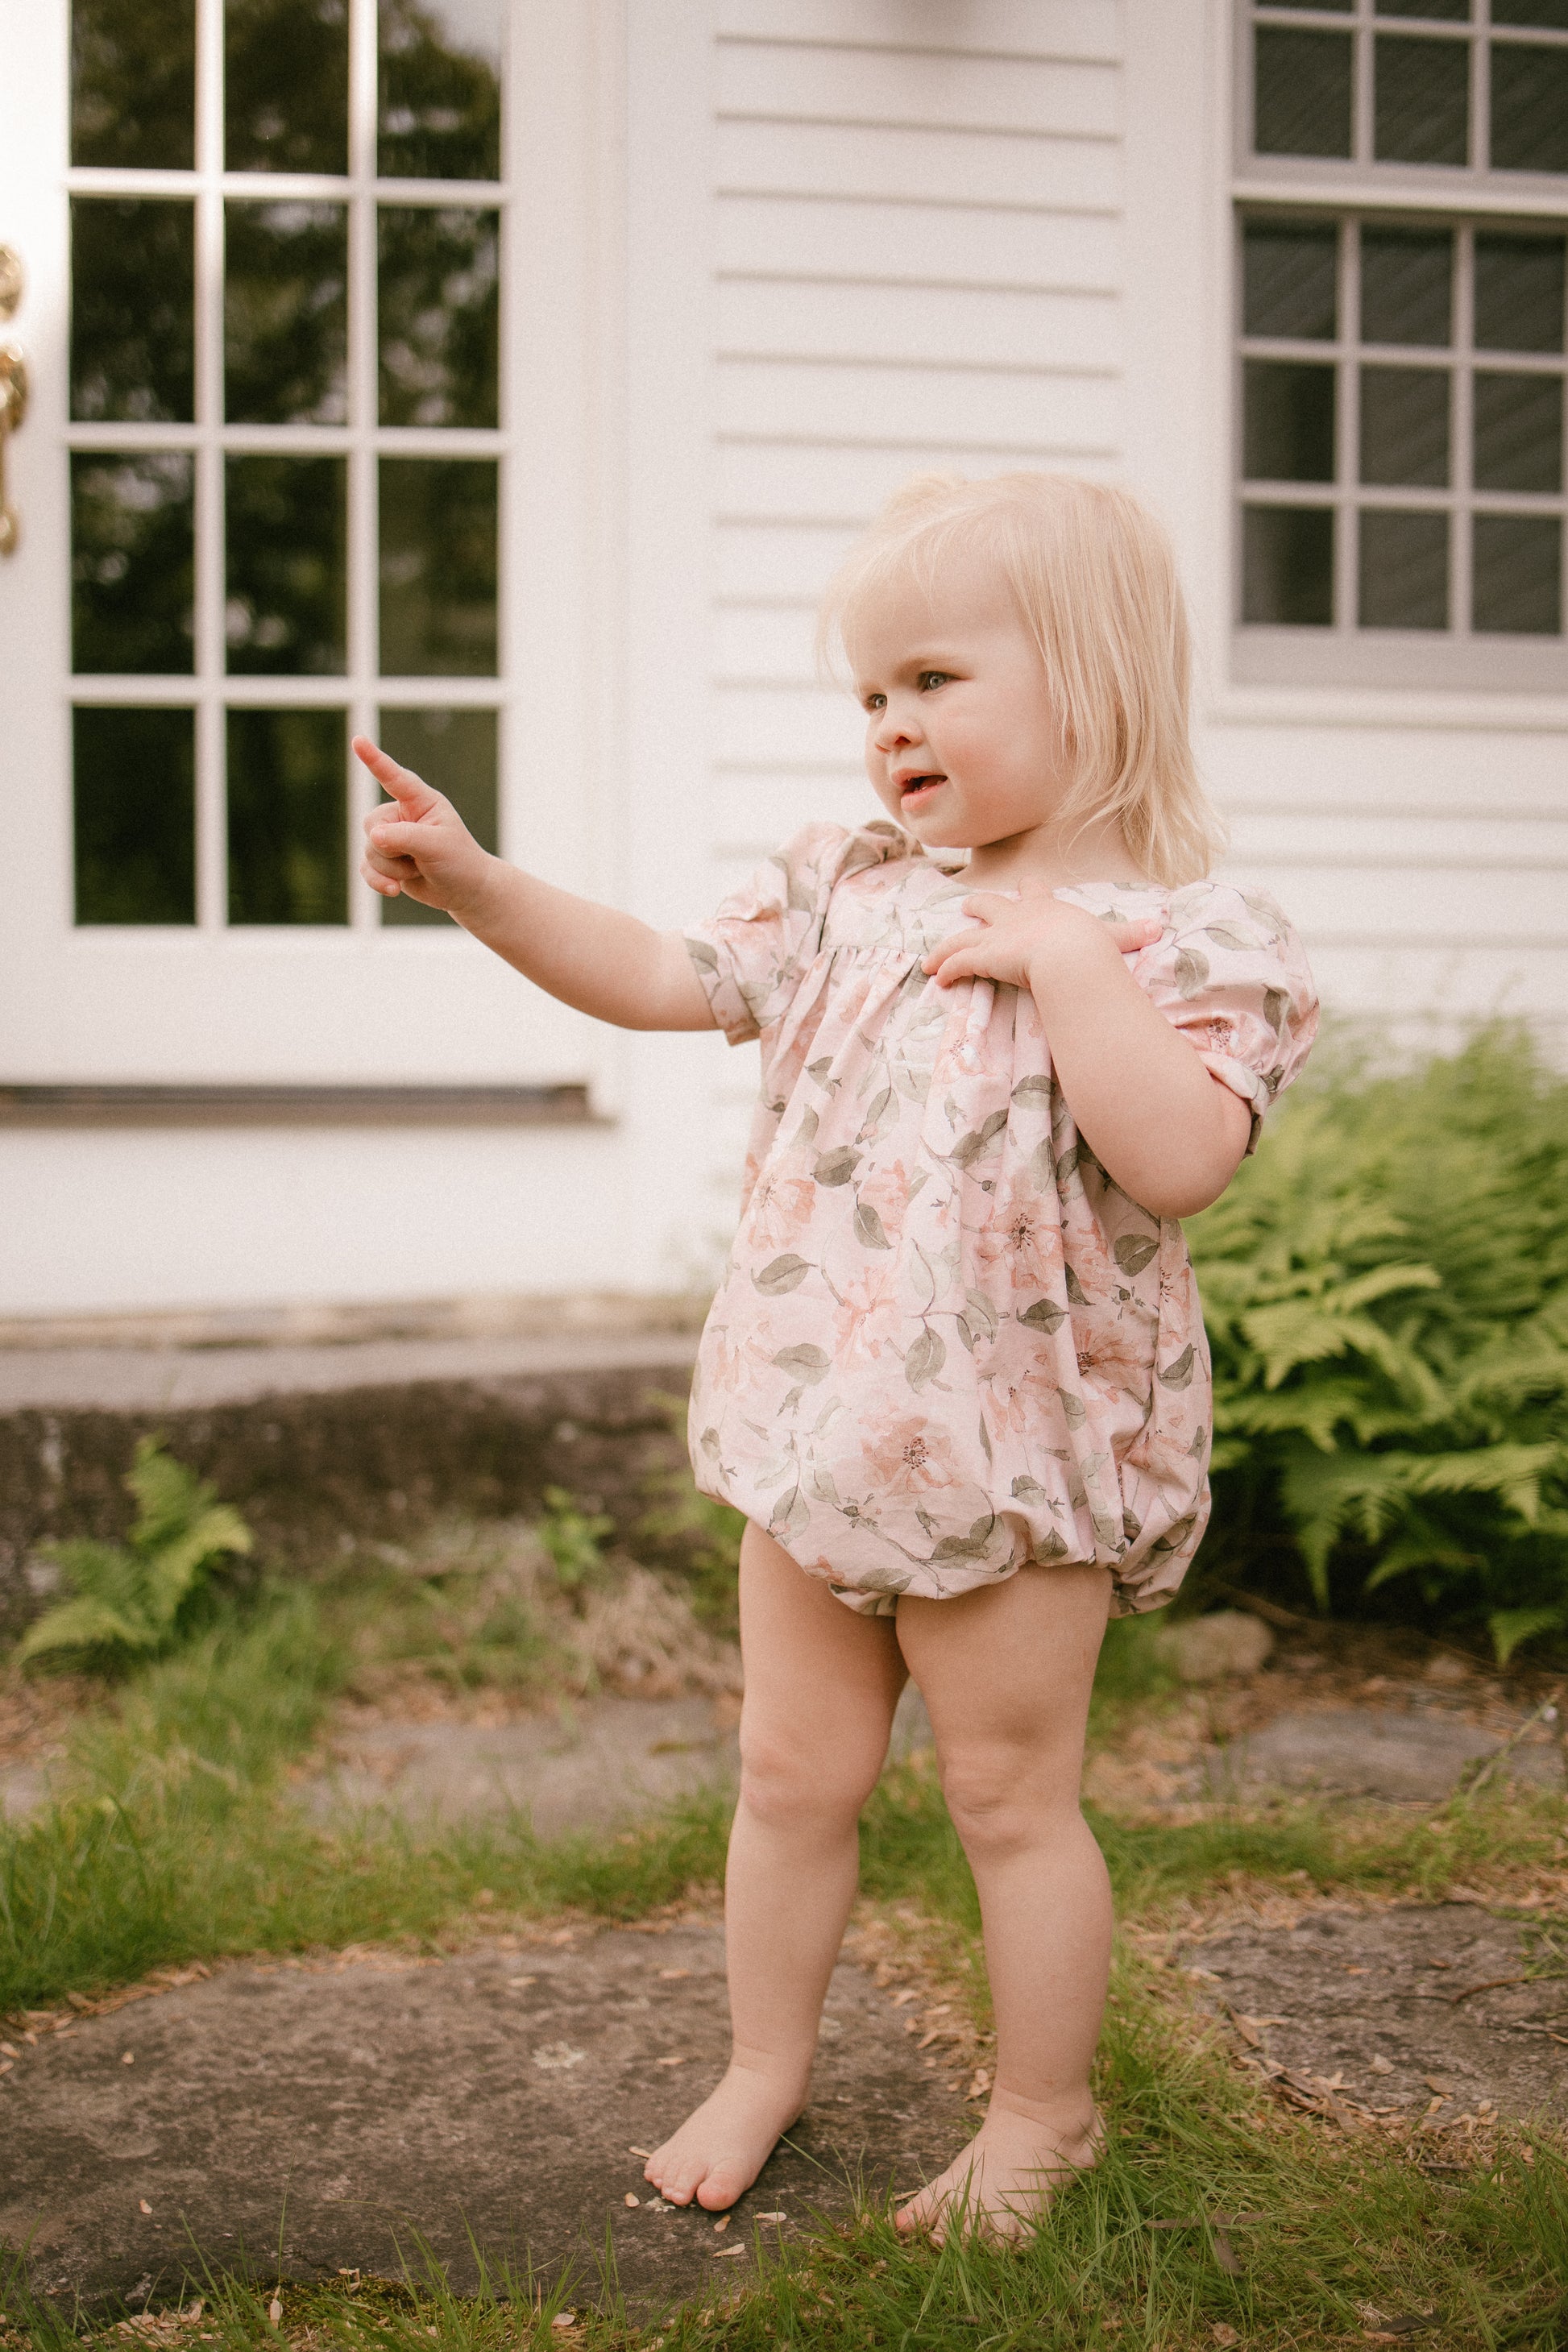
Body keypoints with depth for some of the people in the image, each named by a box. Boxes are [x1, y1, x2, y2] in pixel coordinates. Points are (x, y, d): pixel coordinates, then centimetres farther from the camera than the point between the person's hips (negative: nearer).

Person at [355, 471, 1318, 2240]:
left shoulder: (1188, 939, -11)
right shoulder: (847, 892, 5)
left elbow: (1181, 1159, -26)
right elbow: (661, 980, 6)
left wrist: (1063, 954, -25)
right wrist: (477, 885, -5)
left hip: (1016, 1452, -5)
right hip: (820, 1427, 5)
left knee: (1010, 1798, 9)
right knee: (791, 1772, 16)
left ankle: (1040, 2119, 30)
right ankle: (763, 2070, 36)